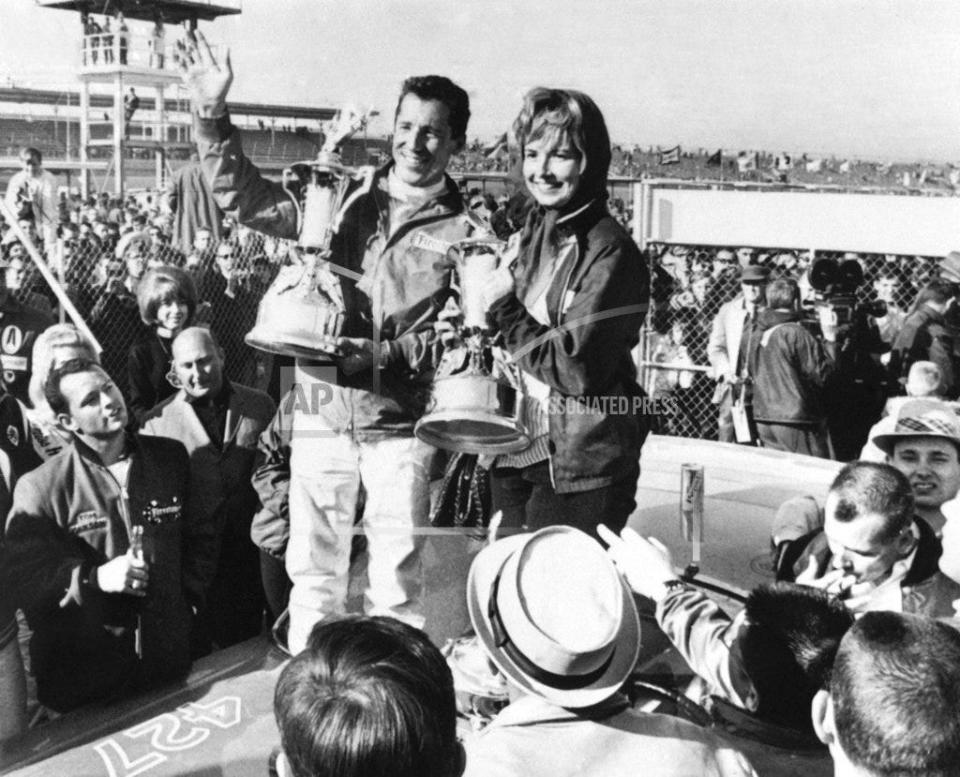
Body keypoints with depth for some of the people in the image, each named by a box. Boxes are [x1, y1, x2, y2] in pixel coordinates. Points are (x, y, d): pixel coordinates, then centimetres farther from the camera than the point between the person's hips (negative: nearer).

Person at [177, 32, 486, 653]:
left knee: (398, 575, 7)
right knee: (312, 566, 14)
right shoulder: (347, 198, 5)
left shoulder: (464, 233, -4)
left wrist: (382, 355, -21)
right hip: (322, 410, 3)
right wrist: (214, 113, -7)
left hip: (401, 422, -3)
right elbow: (246, 199, 4)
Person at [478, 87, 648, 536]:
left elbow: (578, 371, -21)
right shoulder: (531, 235, 9)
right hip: (515, 455, 7)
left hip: (579, 470, -7)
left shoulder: (610, 253, -15)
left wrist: (504, 308, -14)